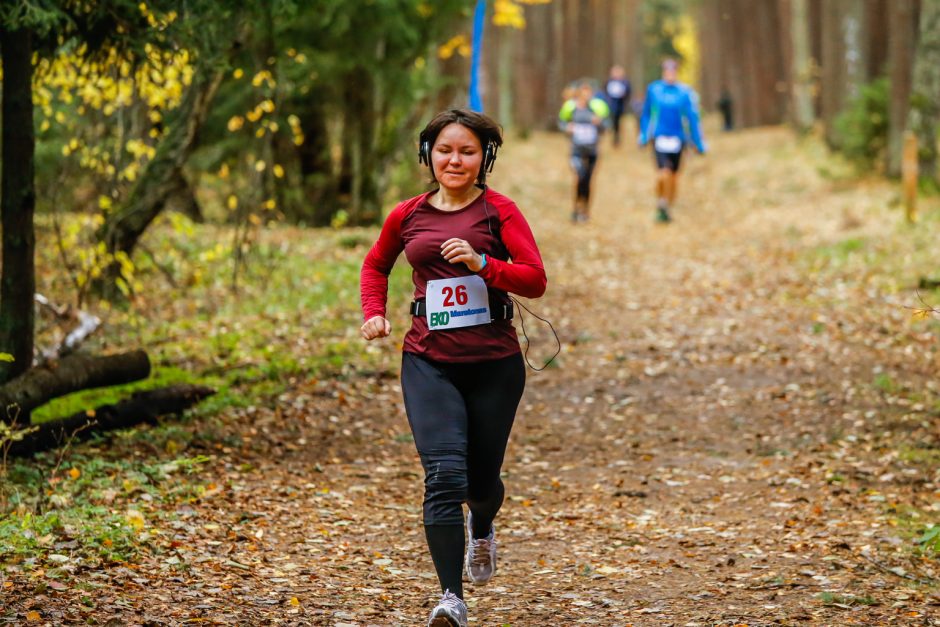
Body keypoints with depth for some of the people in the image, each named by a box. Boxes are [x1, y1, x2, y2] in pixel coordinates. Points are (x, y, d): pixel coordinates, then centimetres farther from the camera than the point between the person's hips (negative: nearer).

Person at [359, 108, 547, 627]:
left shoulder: (498, 211, -2)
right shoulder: (408, 216, 5)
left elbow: (536, 280, -10)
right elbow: (375, 266, 24)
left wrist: (481, 263, -24)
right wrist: (373, 313, 7)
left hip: (494, 362, 0)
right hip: (429, 363, 1)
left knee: (481, 480, 12)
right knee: (444, 474, -17)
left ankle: (483, 530, 50)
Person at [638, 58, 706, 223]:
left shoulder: (685, 92, -3)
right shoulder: (653, 90, 0)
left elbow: (692, 118, -1)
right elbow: (646, 114, 13)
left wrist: (699, 143, -2)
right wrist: (643, 135, 14)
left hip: (677, 138, 1)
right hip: (659, 138, -1)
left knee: (673, 175, 11)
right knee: (663, 173, -18)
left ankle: (668, 207, 29)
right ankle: (660, 205, 1)